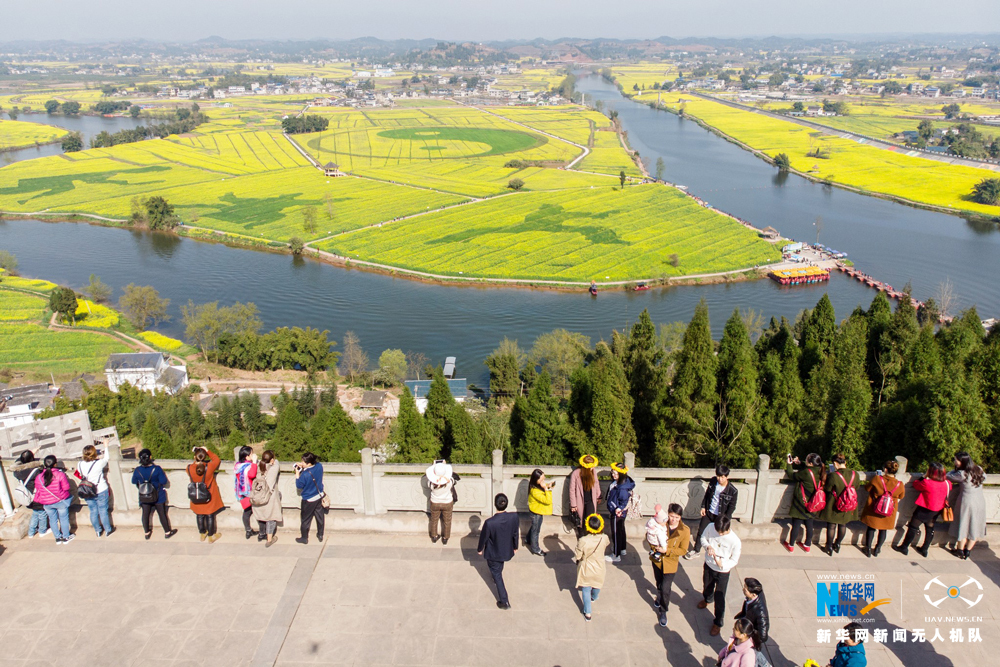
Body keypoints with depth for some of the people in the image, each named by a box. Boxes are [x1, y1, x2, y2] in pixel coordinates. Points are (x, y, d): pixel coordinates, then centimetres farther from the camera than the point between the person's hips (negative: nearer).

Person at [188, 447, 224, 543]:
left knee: (200, 516, 21)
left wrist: (196, 460, 2)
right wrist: (207, 451, -3)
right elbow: (216, 459, -6)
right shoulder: (209, 467, -26)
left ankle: (202, 534, 38)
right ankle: (210, 537, 27)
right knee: (210, 516, 14)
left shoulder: (189, 468, -20)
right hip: (209, 498, -2)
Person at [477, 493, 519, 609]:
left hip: (493, 553, -4)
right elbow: (516, 533, -8)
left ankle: (504, 601, 21)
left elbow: (483, 538, -17)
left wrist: (479, 549, 4)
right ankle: (496, 577, 62)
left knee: (497, 575, 17)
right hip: (507, 551, 4)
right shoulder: (514, 517, -25)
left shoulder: (489, 523, -35)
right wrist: (515, 547, 11)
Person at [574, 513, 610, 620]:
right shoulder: (604, 538, -26)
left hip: (586, 569, -3)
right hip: (599, 569, 3)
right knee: (597, 585, 31)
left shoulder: (583, 541, -33)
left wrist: (576, 559, 3)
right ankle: (594, 598, 60)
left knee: (586, 590, 17)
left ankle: (587, 613, 24)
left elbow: (577, 556, -19)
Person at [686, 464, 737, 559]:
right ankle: (696, 550, 34)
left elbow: (732, 507, -12)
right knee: (701, 531, 14)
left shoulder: (733, 491, -23)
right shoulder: (713, 481, -11)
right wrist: (703, 507, 4)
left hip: (720, 516, -4)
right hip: (708, 512, 4)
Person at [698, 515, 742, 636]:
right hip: (708, 565, 4)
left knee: (719, 598, 7)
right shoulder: (710, 528, -25)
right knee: (707, 586, 31)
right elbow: (703, 538, -3)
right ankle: (706, 599, 65)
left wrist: (722, 564, -36)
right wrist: (708, 546, -25)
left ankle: (718, 623, 31)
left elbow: (734, 560, -17)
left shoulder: (735, 541, -32)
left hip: (723, 572, -4)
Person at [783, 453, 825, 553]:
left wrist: (789, 464, 3)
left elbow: (792, 476, -9)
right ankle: (807, 545, 32)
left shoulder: (806, 472, -25)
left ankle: (791, 546, 22)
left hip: (801, 504, -6)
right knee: (809, 525, 18)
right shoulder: (821, 473, -4)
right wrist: (799, 463, 14)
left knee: (796, 525, 8)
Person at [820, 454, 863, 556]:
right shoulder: (855, 475, -12)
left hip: (834, 507, -4)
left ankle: (829, 548, 25)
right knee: (843, 526, 22)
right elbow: (856, 487, 4)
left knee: (831, 526, 13)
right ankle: (837, 545, 39)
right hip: (848, 508, 4)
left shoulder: (833, 476, -26)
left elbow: (827, 489, -13)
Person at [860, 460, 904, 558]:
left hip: (873, 510, -1)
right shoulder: (900, 485, -18)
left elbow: (867, 488, -6)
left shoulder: (877, 479, -24)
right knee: (883, 530, 22)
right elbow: (900, 497, 1)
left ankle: (868, 549, 28)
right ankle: (877, 550, 34)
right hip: (889, 512, 1)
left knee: (871, 528, 19)